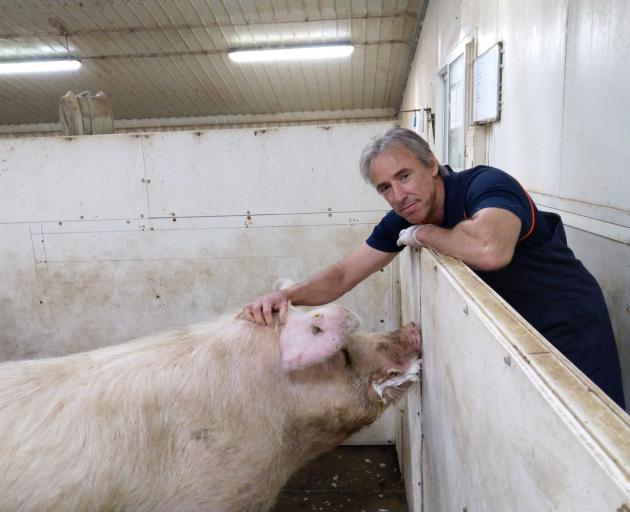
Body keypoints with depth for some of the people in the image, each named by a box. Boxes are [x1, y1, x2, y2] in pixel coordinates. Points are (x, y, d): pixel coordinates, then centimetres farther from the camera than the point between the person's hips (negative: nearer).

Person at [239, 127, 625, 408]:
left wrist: (424, 233, -31)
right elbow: (343, 276, -8)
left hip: (571, 325, -5)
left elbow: (490, 250, -51)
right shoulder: (403, 220, -8)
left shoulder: (486, 184, -28)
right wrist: (288, 295, -27)